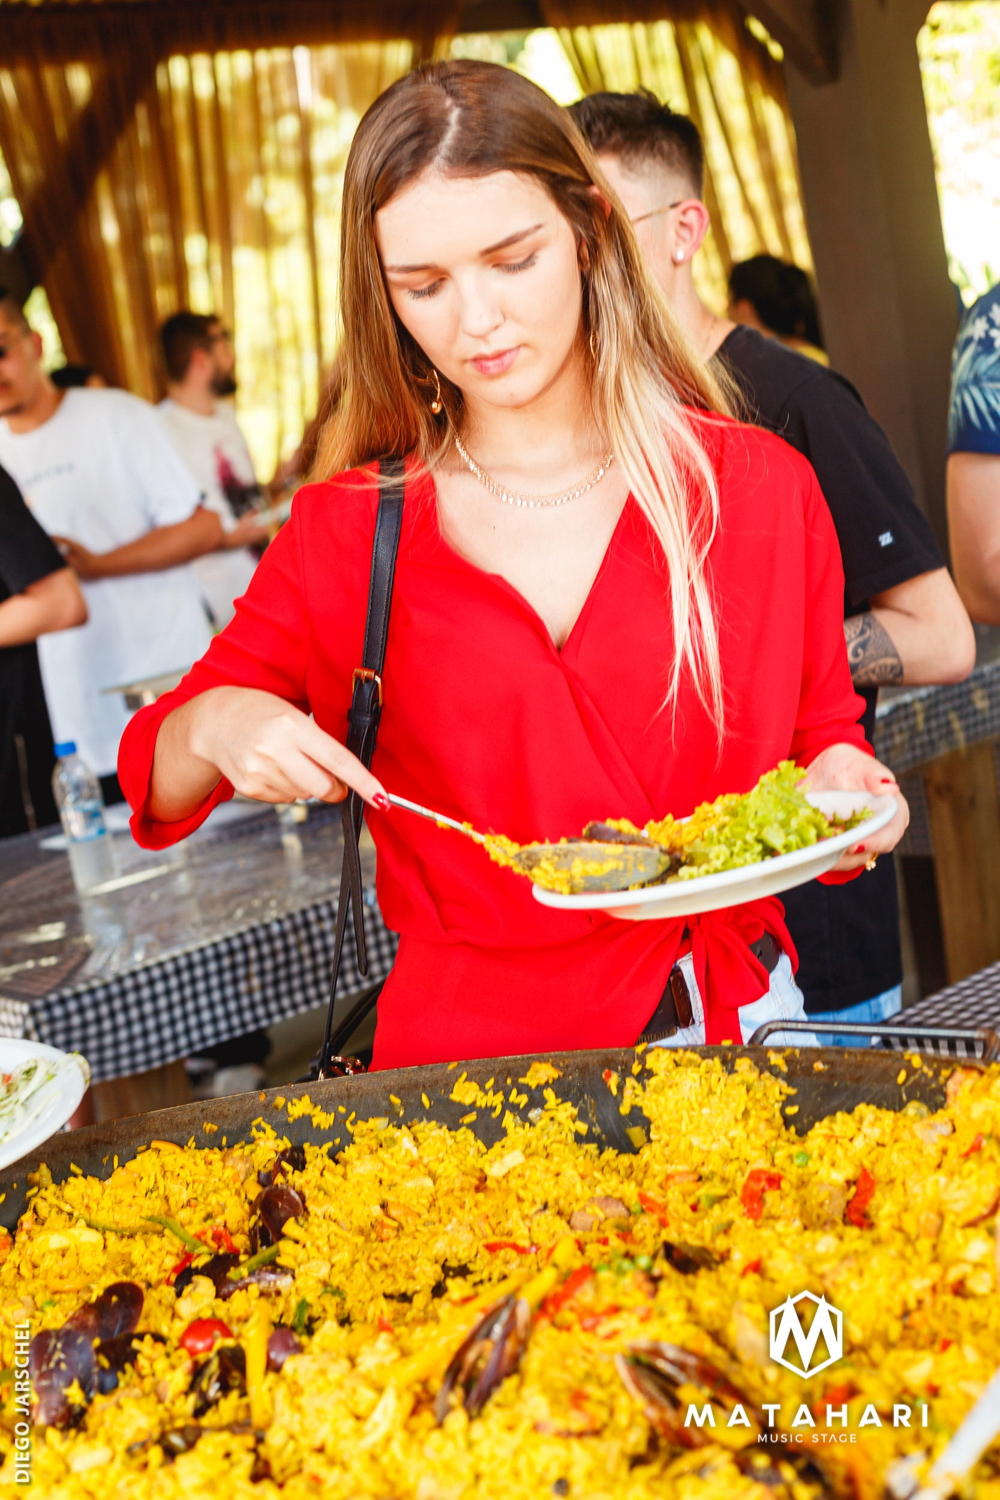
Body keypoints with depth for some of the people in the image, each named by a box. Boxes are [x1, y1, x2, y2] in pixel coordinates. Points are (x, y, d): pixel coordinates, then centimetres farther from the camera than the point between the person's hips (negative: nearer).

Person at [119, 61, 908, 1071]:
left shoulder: (758, 488, 2)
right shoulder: (346, 533, 2)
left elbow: (823, 739, 14)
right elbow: (154, 780, 10)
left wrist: (842, 786, -9)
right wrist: (214, 725, -12)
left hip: (735, 1023, 1)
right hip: (471, 1052, 0)